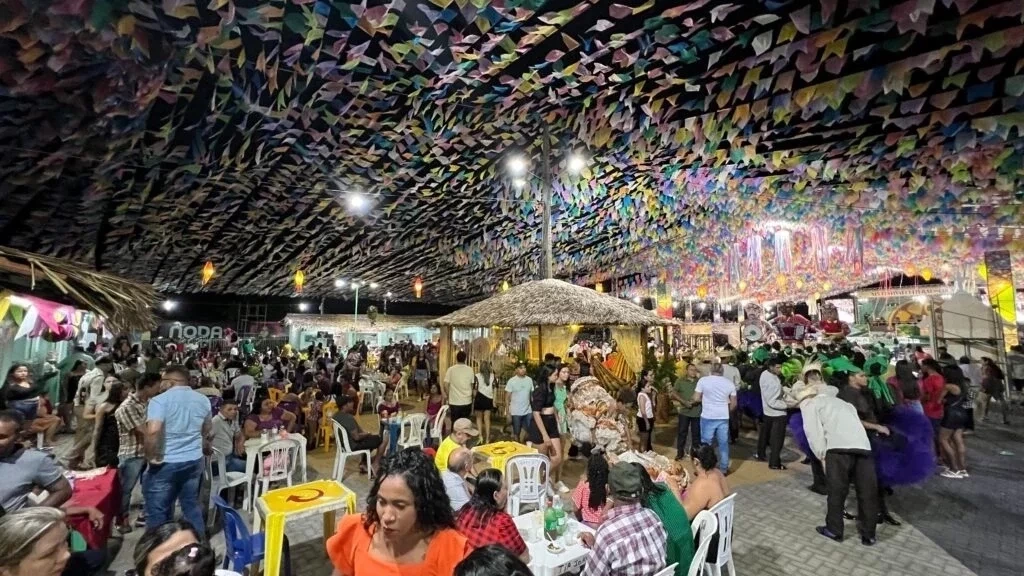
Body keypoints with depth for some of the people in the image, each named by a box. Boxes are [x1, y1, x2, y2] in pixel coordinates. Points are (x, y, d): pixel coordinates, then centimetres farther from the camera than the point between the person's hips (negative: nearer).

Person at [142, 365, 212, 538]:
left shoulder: (160, 400, -14)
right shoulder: (203, 400, 5)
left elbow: (153, 431, -28)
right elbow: (207, 428, 18)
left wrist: (151, 457, -15)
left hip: (166, 464, -6)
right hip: (194, 461, 6)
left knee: (157, 511, 9)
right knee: (192, 505, 18)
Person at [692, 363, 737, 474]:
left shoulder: (703, 380, -8)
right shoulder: (730, 383, 2)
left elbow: (696, 398, -9)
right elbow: (733, 403, 7)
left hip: (707, 417, -2)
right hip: (723, 417, 3)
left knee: (706, 444, 7)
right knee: (723, 444, 14)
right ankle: (724, 469, 22)